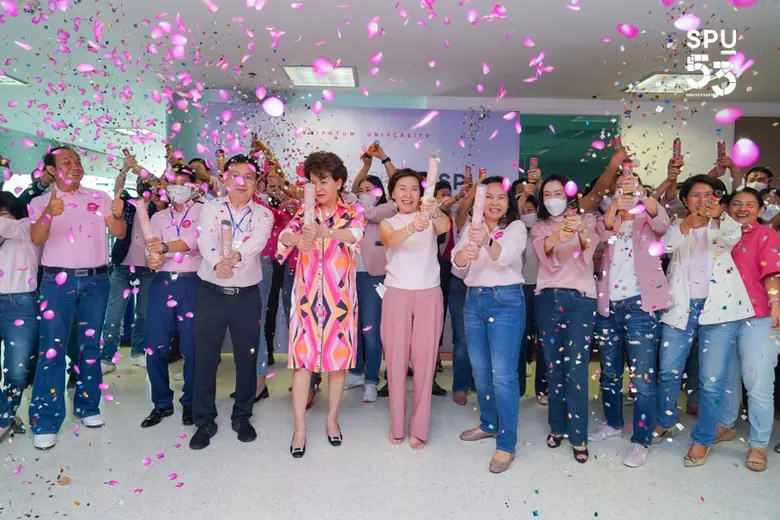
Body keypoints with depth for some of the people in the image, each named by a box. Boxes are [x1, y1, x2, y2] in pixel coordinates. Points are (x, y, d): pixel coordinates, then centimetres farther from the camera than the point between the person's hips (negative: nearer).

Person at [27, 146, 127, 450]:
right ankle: (45, 422, 2)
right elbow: (36, 240, -10)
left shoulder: (99, 197, 10)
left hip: (96, 280, 2)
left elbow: (120, 233, 4)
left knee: (91, 344, 9)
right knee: (52, 349, -4)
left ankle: (87, 407, 21)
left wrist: (118, 215, -18)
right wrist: (48, 214, -29)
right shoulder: (41, 202, 5)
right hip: (58, 280, -2)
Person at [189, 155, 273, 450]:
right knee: (205, 358, 5)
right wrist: (217, 263, -36)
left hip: (247, 295, 1)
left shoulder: (263, 215, 3)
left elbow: (257, 241, -19)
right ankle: (205, 421, 22)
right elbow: (206, 241, -15)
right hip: (211, 293, 0)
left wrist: (235, 255, -40)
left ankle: (242, 417, 27)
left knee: (247, 358, 8)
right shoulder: (210, 208, 4)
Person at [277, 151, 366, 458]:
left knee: (338, 358, 7)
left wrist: (325, 233, -43)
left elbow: (356, 233, -23)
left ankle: (332, 420, 24)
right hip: (307, 295, 1)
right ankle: (300, 428, 10)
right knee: (302, 358, 0)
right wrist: (295, 239, -36)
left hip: (339, 295, -1)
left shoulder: (353, 213, 1)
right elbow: (285, 235, -11)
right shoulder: (305, 213, 8)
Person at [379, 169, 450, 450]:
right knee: (396, 359, 3)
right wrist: (412, 227, -41)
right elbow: (390, 240, -18)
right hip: (397, 295, 1)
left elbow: (445, 227, -19)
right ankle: (397, 425, 17)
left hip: (428, 295, 0)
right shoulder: (387, 222, 7)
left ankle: (419, 428, 13)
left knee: (424, 360, 1)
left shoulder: (430, 219, 6)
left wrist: (436, 212, -43)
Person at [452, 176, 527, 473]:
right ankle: (489, 424, 34)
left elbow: (505, 255, -25)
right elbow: (456, 261, -9)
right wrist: (465, 253, -34)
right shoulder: (472, 228, 8)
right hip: (474, 300, 5)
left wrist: (487, 241, -47)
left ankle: (506, 444, 2)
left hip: (506, 301, -5)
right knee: (479, 368, 14)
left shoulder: (516, 227, -4)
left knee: (503, 373, -8)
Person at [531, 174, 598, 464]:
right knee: (553, 366, 8)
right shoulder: (539, 227, 12)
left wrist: (581, 232, -38)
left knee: (576, 369, -4)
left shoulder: (586, 220, 7)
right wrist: (556, 236, -35)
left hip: (580, 299, -2)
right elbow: (542, 251, -12)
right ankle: (557, 426, 23)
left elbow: (588, 251, -15)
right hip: (548, 298, 2)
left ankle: (578, 436, 7)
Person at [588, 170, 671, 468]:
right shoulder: (608, 221, 13)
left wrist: (640, 193, -34)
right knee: (609, 372, 14)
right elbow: (601, 234, -11)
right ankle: (613, 423, 32)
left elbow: (661, 221, -18)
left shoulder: (647, 221, 6)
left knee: (642, 377, -5)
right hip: (608, 305, 4)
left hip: (640, 305, -3)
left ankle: (641, 440, 7)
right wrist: (614, 207, -30)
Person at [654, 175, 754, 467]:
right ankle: (665, 423, 30)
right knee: (668, 371, 7)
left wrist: (719, 215, -37)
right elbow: (667, 245, -12)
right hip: (680, 307, 1)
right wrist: (689, 222, -31)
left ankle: (703, 440, 16)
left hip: (718, 308, -1)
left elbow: (733, 234, -15)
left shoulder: (721, 227, 9)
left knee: (712, 380, -1)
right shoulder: (678, 228, 10)